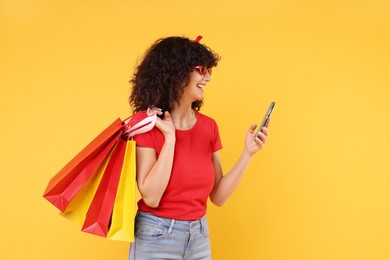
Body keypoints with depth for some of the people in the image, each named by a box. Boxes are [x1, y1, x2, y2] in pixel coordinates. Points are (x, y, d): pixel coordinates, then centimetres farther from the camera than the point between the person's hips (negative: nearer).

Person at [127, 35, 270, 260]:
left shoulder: (209, 126, 1)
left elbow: (218, 196, 3)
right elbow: (151, 197, -21)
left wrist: (248, 153, -6)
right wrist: (170, 137, -21)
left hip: (200, 238, 5)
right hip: (156, 239, -5)